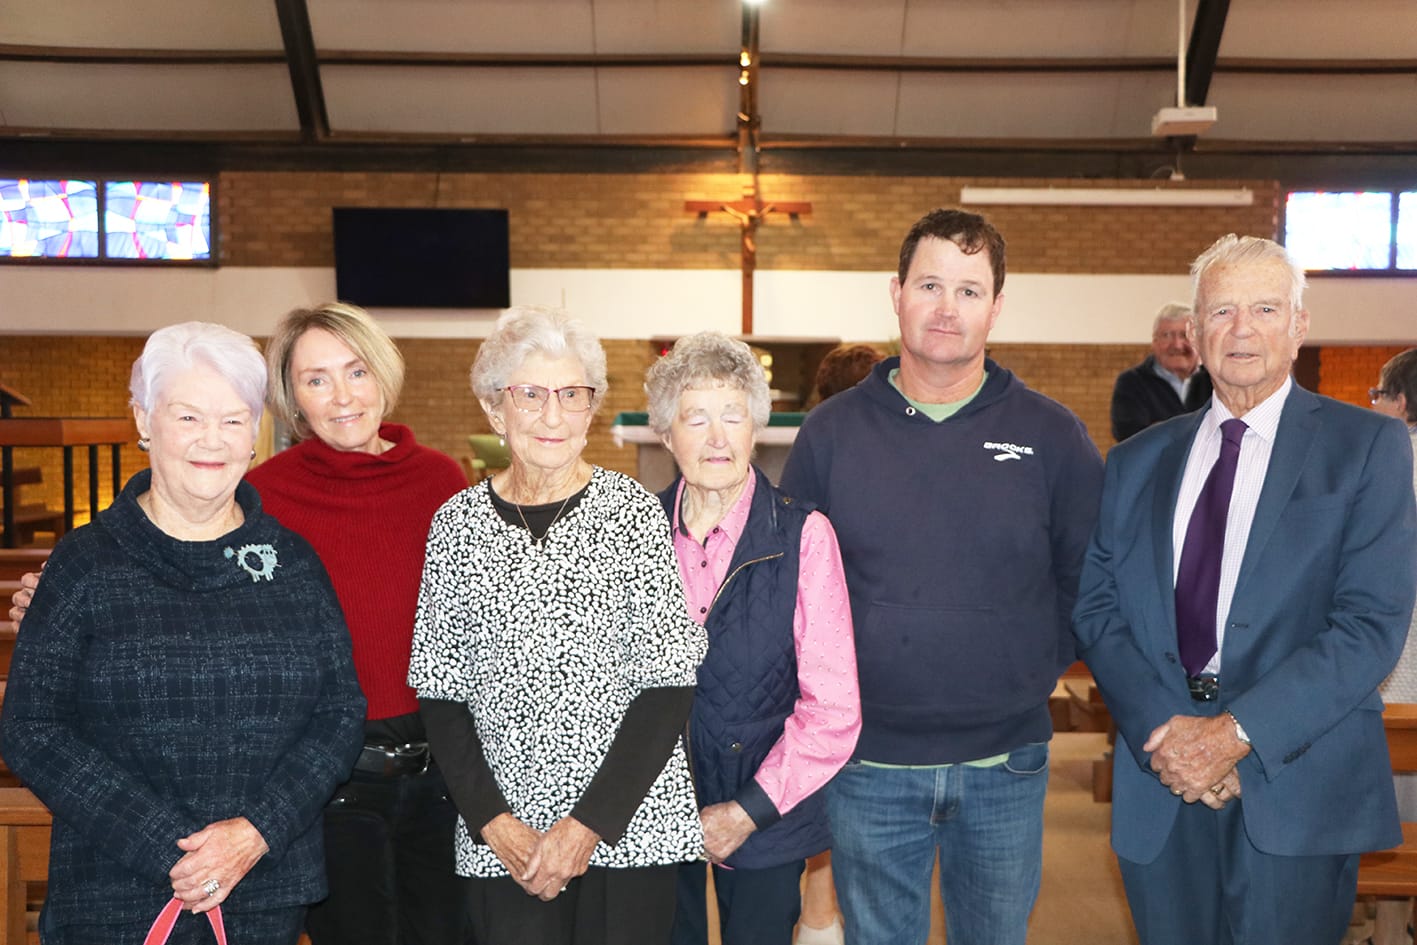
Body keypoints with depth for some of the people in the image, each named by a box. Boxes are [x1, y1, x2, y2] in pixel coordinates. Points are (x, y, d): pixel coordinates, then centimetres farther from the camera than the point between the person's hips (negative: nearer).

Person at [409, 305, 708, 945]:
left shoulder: (633, 512, -7)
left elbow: (669, 685, -8)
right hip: (499, 840, 2)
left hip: (629, 822, -1)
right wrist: (494, 822, -6)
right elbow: (440, 693, 2)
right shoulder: (457, 522, 0)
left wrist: (588, 824, -11)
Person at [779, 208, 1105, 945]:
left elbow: (1091, 581, 5)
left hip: (1006, 765, 1)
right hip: (869, 764, 0)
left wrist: (1040, 667, -2)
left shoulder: (1051, 434, -2)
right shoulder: (830, 431, -3)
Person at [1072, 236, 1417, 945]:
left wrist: (1237, 732, -17)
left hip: (1296, 788, -3)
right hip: (1160, 790, 3)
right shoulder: (1136, 463, 9)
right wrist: (1161, 729, -12)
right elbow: (1095, 606, 2)